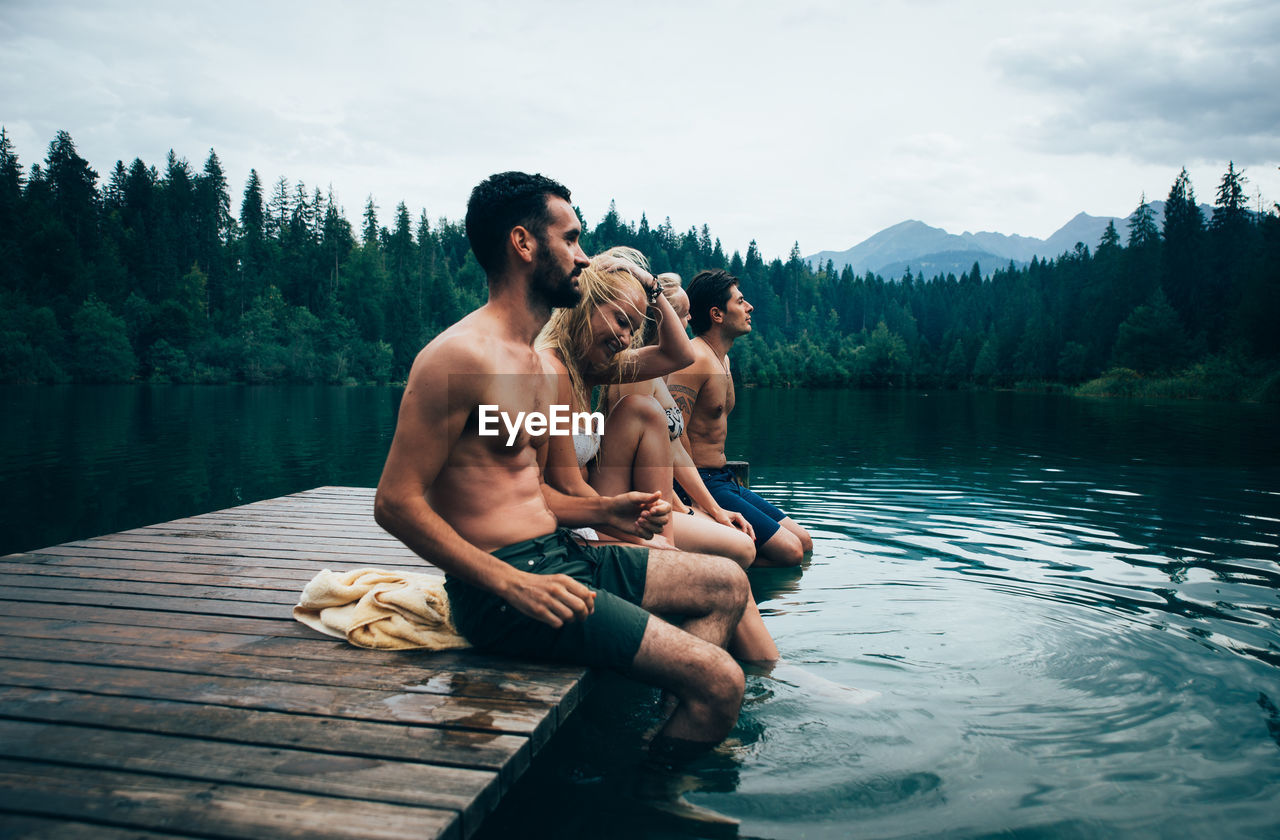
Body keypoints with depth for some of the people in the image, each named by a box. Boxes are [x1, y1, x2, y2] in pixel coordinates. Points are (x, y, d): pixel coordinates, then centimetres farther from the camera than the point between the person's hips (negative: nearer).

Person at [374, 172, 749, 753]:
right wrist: (513, 583, -24)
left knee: (726, 584, 15)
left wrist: (604, 510, 7)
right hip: (502, 582, -10)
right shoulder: (460, 356, -16)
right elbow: (396, 502, -19)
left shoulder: (537, 361, 15)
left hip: (559, 555, 10)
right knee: (719, 682, -15)